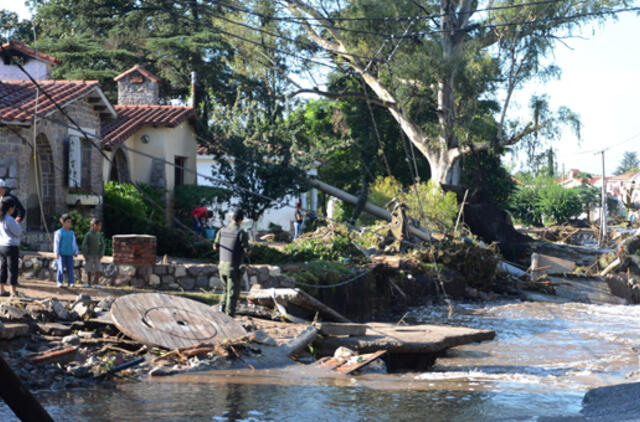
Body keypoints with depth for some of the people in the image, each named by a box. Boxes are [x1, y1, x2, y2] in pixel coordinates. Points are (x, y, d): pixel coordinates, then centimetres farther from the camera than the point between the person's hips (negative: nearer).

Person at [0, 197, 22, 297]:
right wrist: (18, 224, 3)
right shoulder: (9, 220, -20)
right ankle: (14, 292, 4)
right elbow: (18, 233, -13)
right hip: (11, 247, -8)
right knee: (13, 269, 0)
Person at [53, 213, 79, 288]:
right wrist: (56, 253, -8)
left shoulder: (72, 233, 13)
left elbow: (74, 243, 17)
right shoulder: (59, 232, 0)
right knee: (61, 268, -7)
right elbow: (56, 243, -2)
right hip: (61, 253, -4)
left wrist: (76, 252, 11)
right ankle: (59, 282, -1)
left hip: (70, 254, 4)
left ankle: (70, 282, 3)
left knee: (70, 268, 0)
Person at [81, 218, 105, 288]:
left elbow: (102, 244, 11)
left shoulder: (99, 234, 4)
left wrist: (101, 254, 1)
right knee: (89, 270, 2)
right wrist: (85, 255, -12)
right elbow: (84, 245, -9)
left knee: (98, 269, -5)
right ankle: (89, 283, 13)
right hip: (89, 255, -3)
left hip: (97, 256, 3)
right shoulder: (88, 234, -10)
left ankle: (96, 282, 8)